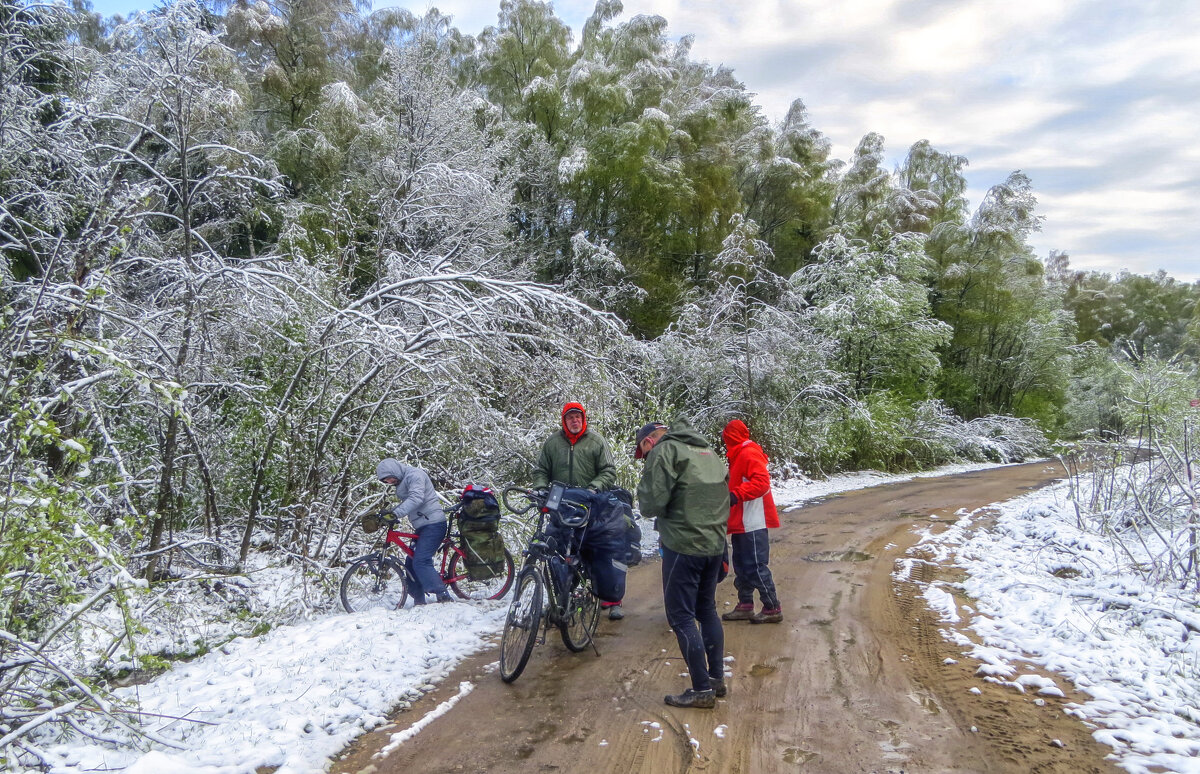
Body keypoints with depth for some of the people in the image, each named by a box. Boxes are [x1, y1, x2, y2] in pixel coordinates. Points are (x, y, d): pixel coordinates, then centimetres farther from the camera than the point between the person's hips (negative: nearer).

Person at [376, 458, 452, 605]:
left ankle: (442, 595, -19)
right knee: (410, 564, 9)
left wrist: (396, 513, -37)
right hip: (422, 526, 11)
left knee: (421, 561, -20)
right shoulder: (402, 482, 20)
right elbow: (406, 504, 20)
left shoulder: (414, 475, -12)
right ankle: (419, 601, 16)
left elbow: (416, 498, -27)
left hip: (433, 524, -11)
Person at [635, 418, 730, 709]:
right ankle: (717, 678, 27)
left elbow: (651, 504, -15)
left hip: (683, 546, -8)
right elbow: (725, 497, 19)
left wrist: (643, 486, 5)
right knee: (707, 610, 20)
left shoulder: (664, 451, -8)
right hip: (715, 544, 8)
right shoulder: (708, 450, 17)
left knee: (681, 617, 1)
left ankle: (702, 690, 4)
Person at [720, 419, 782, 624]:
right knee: (742, 566, 14)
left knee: (756, 567, -7)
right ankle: (745, 606, 22)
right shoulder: (738, 455, 18)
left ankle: (772, 609, 1)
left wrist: (736, 494, -33)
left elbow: (761, 481, -26)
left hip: (752, 523, -11)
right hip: (741, 523, 11)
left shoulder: (749, 454, -14)